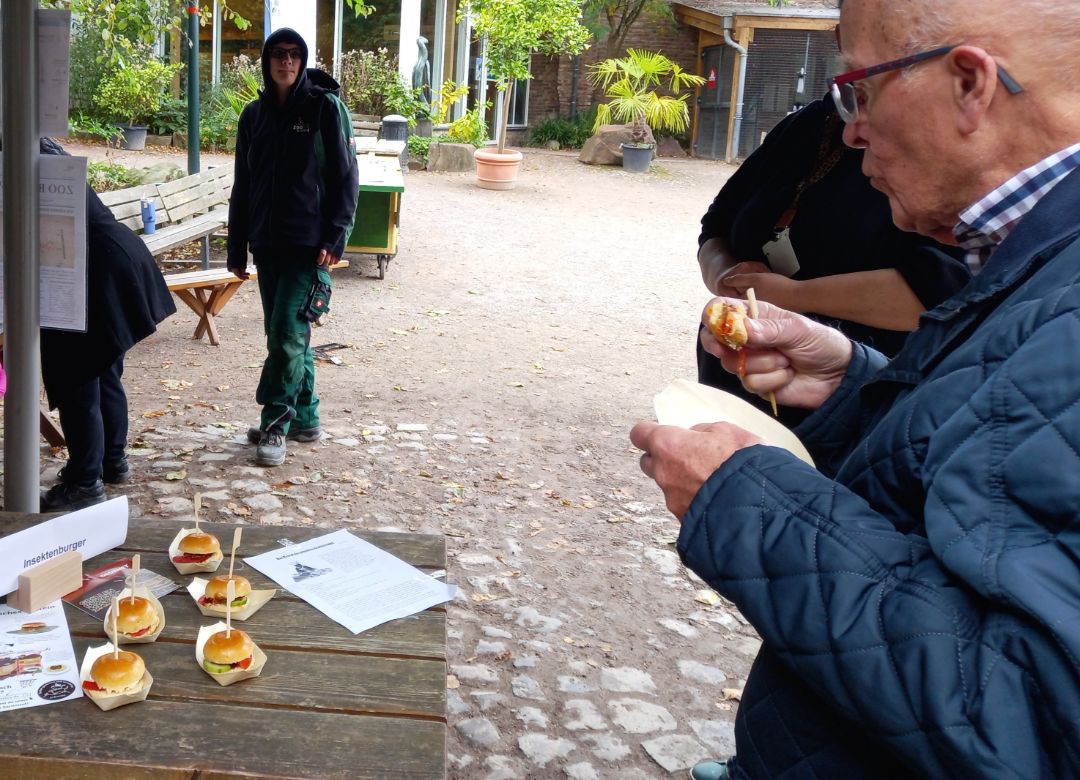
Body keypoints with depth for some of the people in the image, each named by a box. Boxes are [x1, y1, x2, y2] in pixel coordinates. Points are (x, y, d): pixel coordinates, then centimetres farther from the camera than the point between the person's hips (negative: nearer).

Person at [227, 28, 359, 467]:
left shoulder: (324, 107, -3)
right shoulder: (255, 115, 11)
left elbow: (345, 176, -4)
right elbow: (242, 186, 15)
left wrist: (334, 238, -12)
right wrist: (237, 248, 13)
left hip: (308, 244, -5)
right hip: (267, 244, 5)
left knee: (287, 332, -11)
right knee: (286, 333, 10)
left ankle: (275, 425, -3)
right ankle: (304, 417, 22)